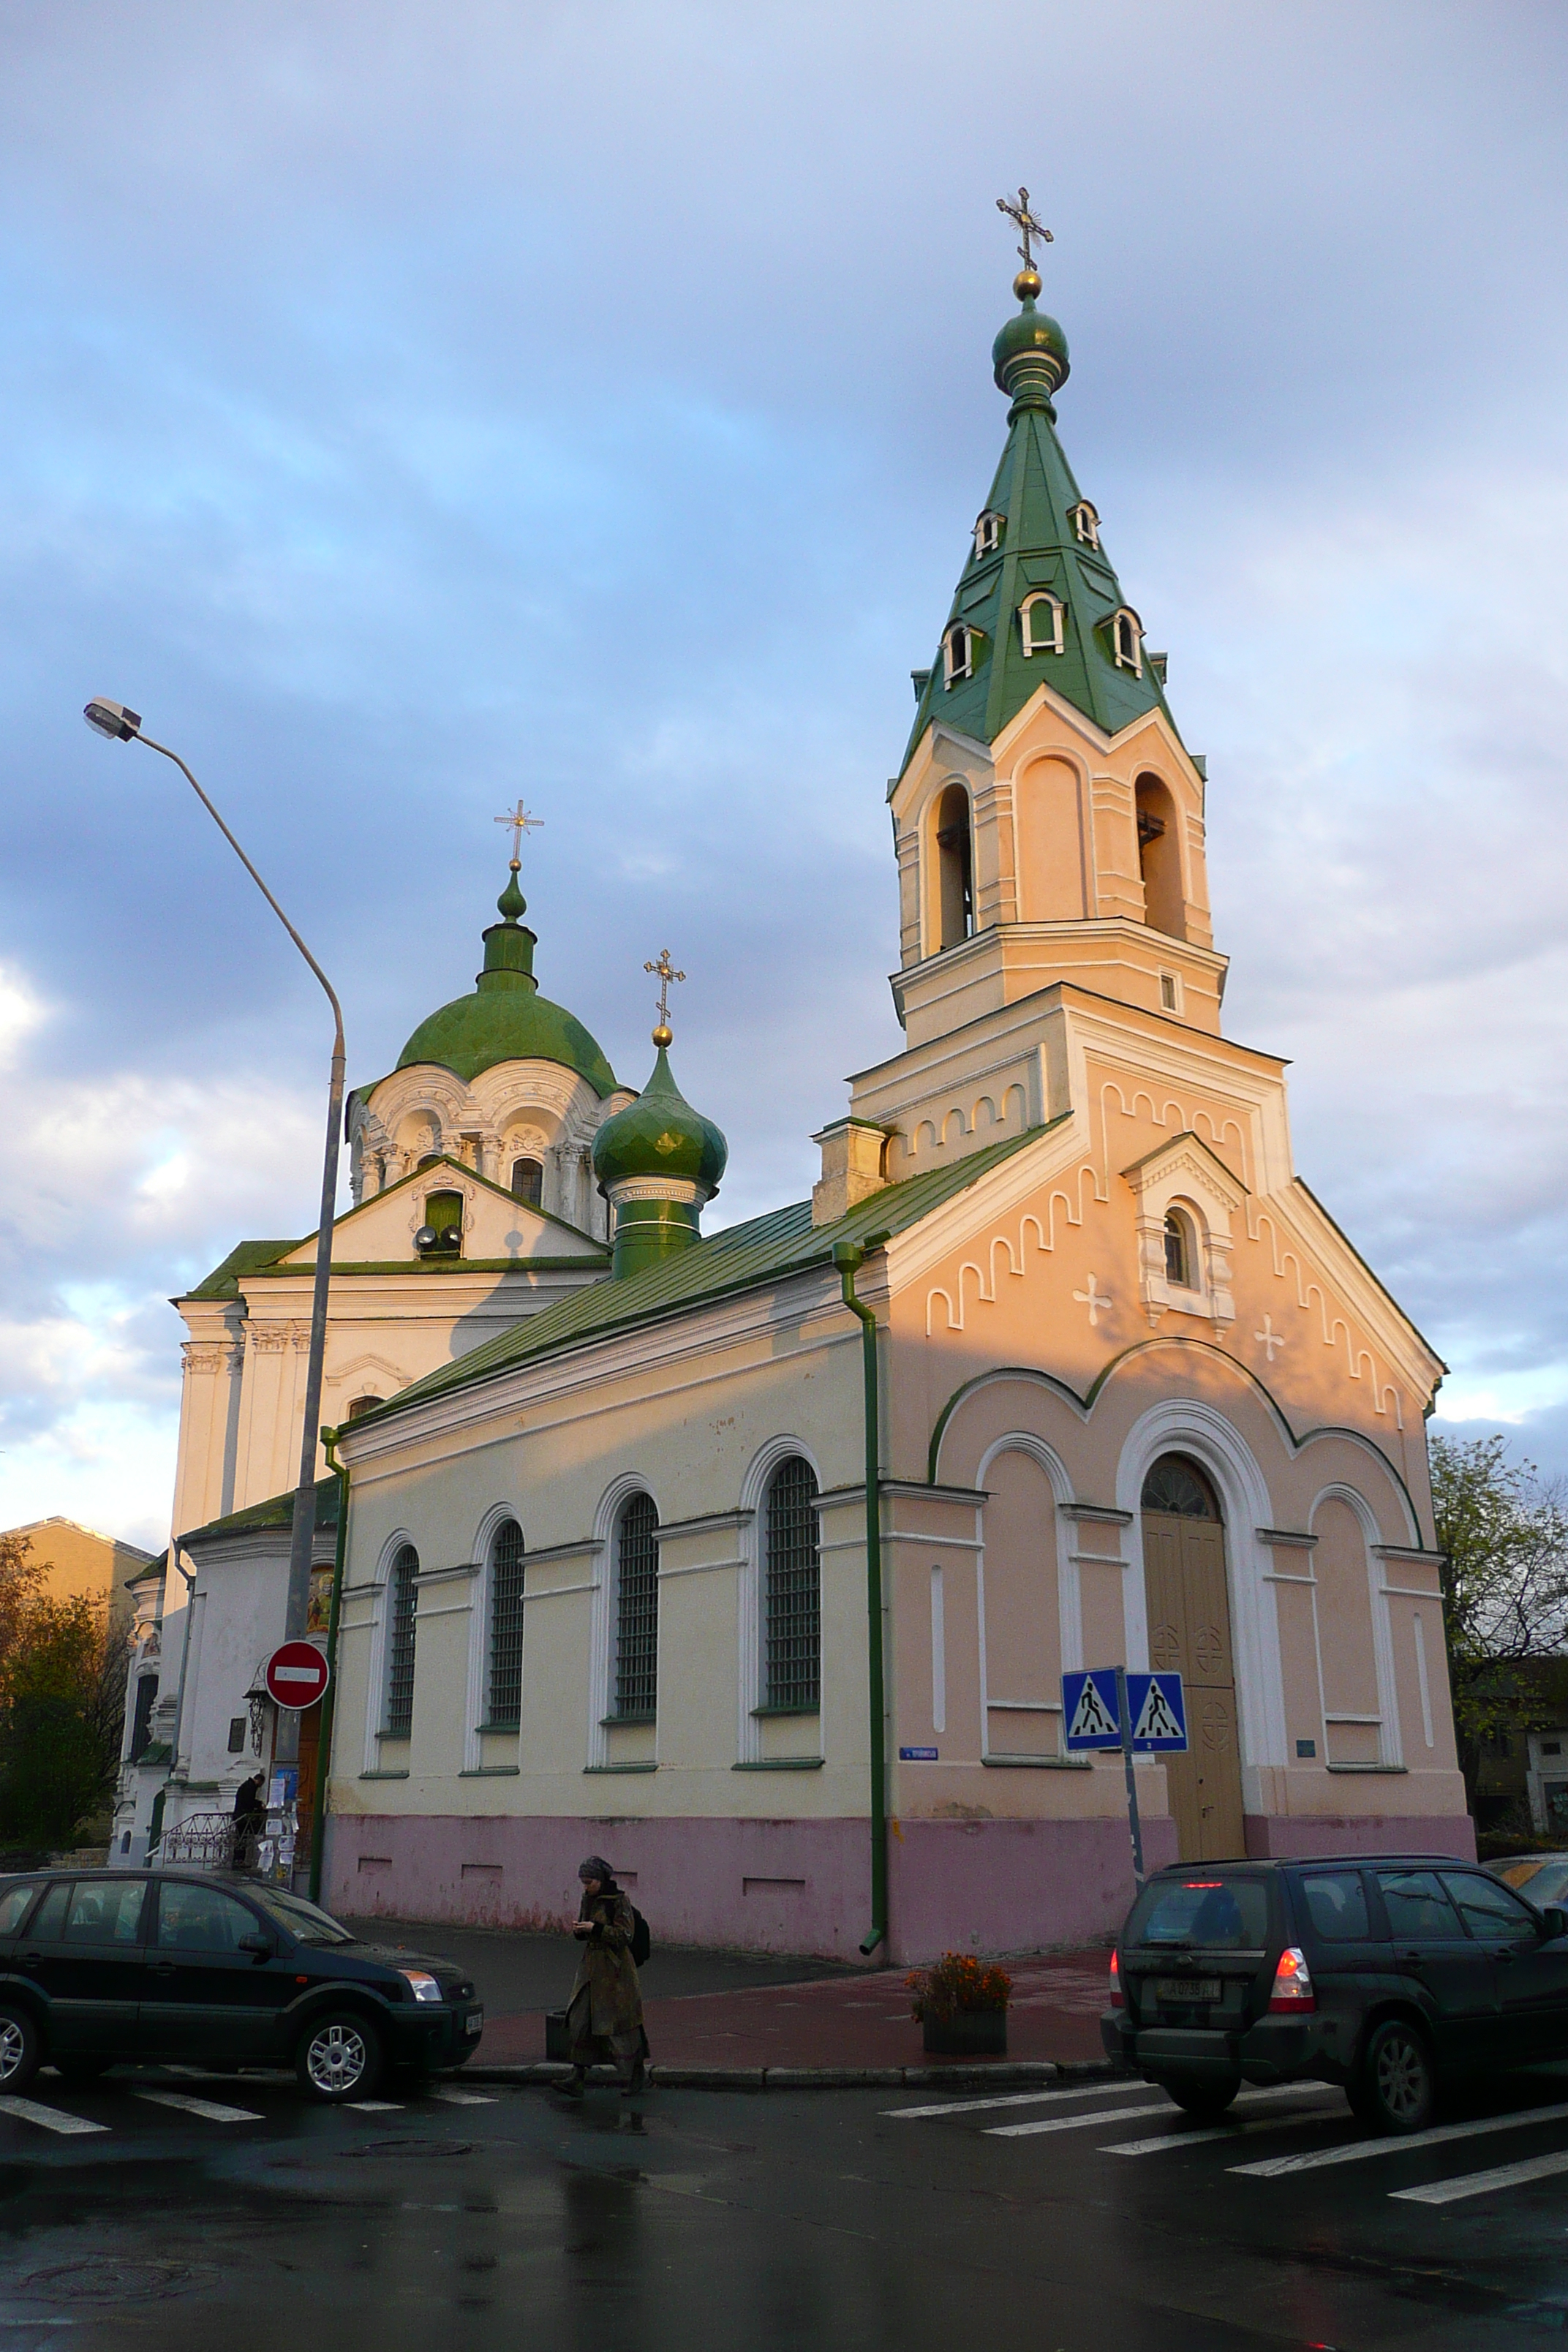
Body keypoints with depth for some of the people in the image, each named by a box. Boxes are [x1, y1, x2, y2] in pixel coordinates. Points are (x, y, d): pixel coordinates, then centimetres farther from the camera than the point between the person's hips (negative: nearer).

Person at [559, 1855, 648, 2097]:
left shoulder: (619, 1901, -11)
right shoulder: (588, 1900, 10)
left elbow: (624, 1935, -15)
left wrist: (595, 1928, -22)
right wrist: (579, 1931, -4)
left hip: (615, 1969, -7)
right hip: (590, 1967, 7)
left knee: (619, 2023, 0)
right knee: (580, 2020, -2)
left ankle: (637, 2075, 15)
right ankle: (577, 2077, -2)